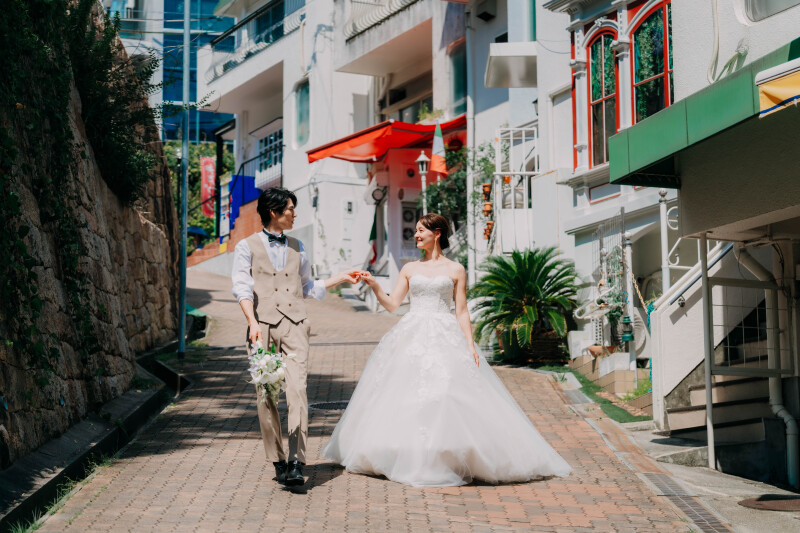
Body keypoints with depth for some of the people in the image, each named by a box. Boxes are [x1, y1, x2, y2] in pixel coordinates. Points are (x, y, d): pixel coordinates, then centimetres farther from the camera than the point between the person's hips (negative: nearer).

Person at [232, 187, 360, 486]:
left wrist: (341, 278, 26)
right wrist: (252, 323, -16)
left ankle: (296, 462, -18)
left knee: (297, 389, -13)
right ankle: (278, 461, 9)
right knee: (265, 395, -1)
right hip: (263, 326, -2)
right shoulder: (247, 247, 8)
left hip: (295, 326, 2)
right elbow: (242, 288, -3)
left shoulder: (297, 247, 22)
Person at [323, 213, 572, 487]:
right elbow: (391, 304, 8)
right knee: (405, 397, -2)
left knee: (448, 395, -11)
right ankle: (411, 457, 6)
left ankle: (447, 459, -3)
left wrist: (470, 344, -5)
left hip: (445, 340, -3)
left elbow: (462, 311, 4)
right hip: (411, 338, 3)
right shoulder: (410, 269, 13)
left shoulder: (456, 270, 5)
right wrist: (374, 285, -7)